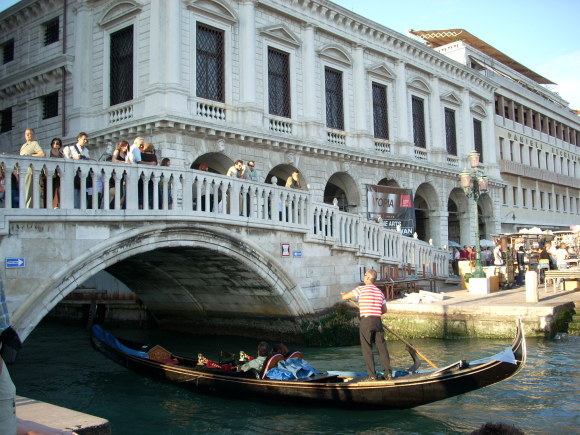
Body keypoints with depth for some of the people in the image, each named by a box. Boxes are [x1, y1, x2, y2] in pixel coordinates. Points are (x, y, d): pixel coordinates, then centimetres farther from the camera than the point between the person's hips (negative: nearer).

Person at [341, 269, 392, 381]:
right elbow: (384, 310, 20)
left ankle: (372, 375, 1)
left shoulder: (361, 289, -4)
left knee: (367, 349, 2)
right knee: (382, 347, 10)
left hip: (366, 321, -5)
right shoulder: (380, 292, 13)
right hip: (378, 321, 5)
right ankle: (388, 373, 10)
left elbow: (344, 297, 0)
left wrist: (345, 295, 24)